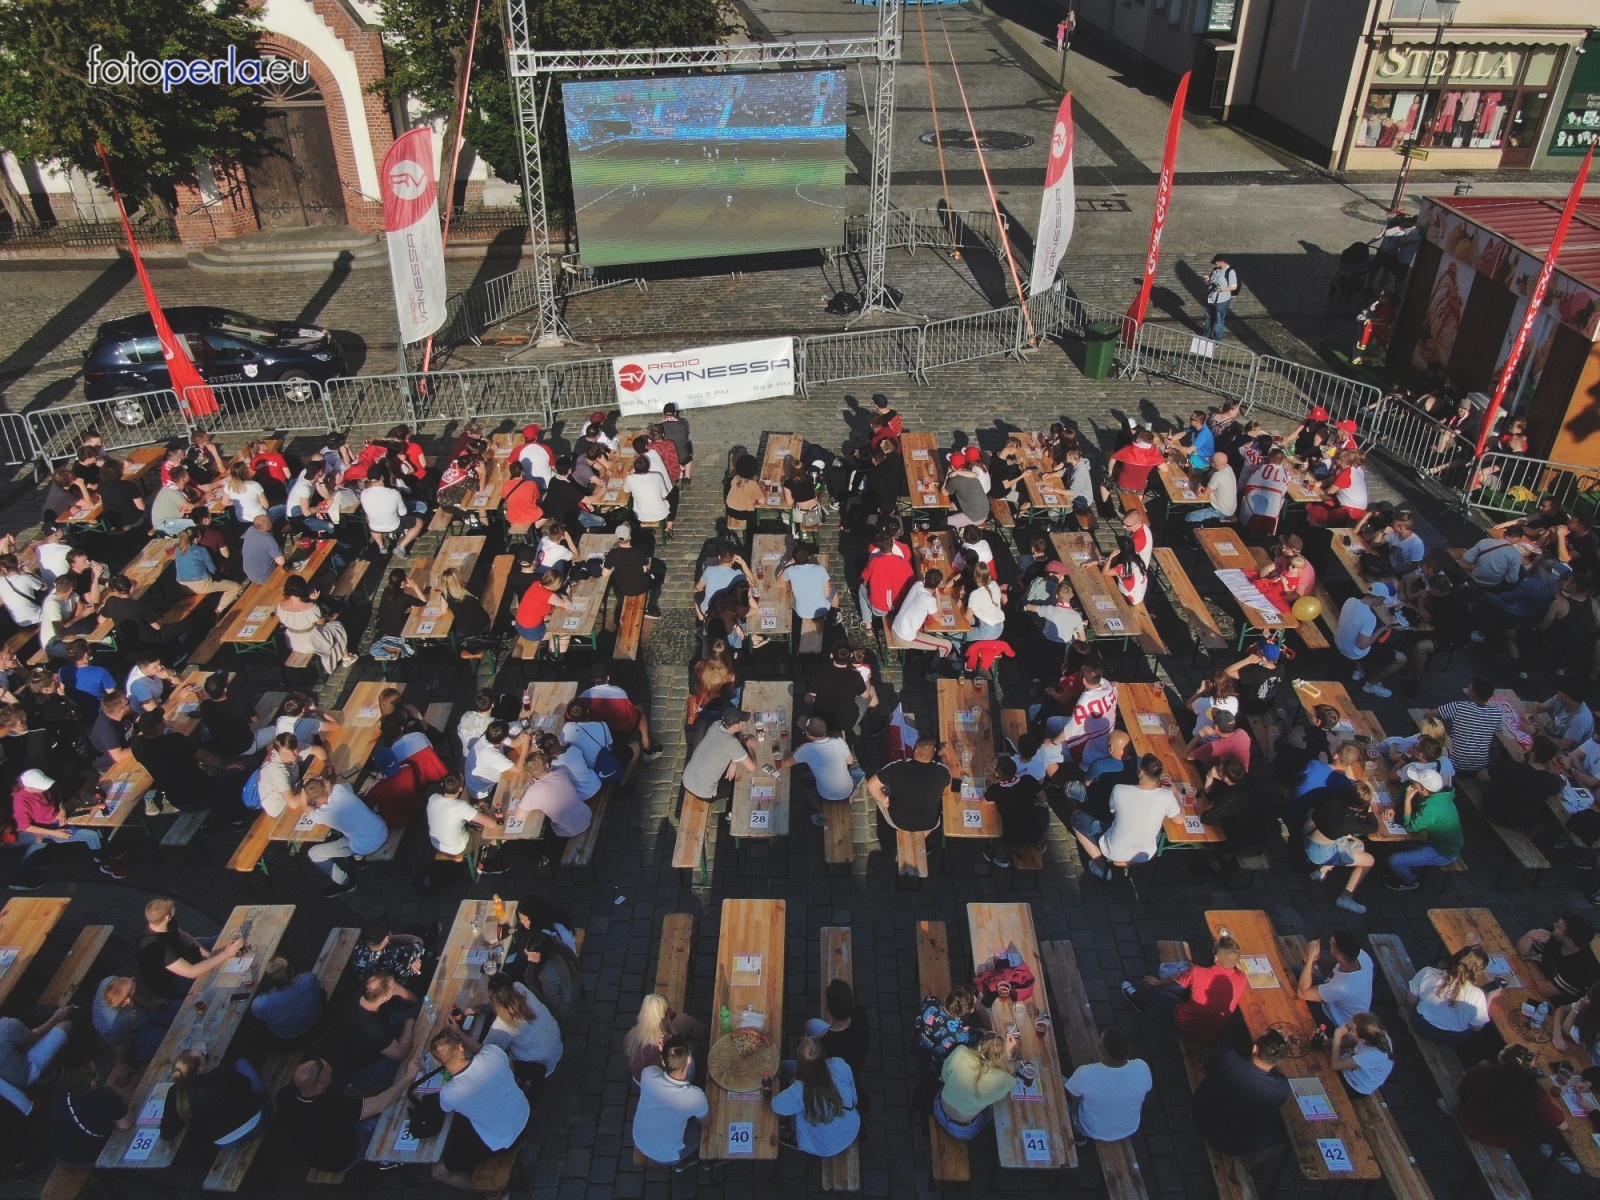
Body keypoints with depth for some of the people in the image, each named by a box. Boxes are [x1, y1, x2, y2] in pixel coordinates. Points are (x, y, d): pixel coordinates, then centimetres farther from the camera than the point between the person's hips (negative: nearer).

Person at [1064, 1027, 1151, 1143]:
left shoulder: (1085, 1074, -38)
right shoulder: (1142, 1068, -31)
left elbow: (1070, 1098, -15)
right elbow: (1146, 1093, -7)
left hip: (1092, 1132, -3)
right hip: (1129, 1131, 3)